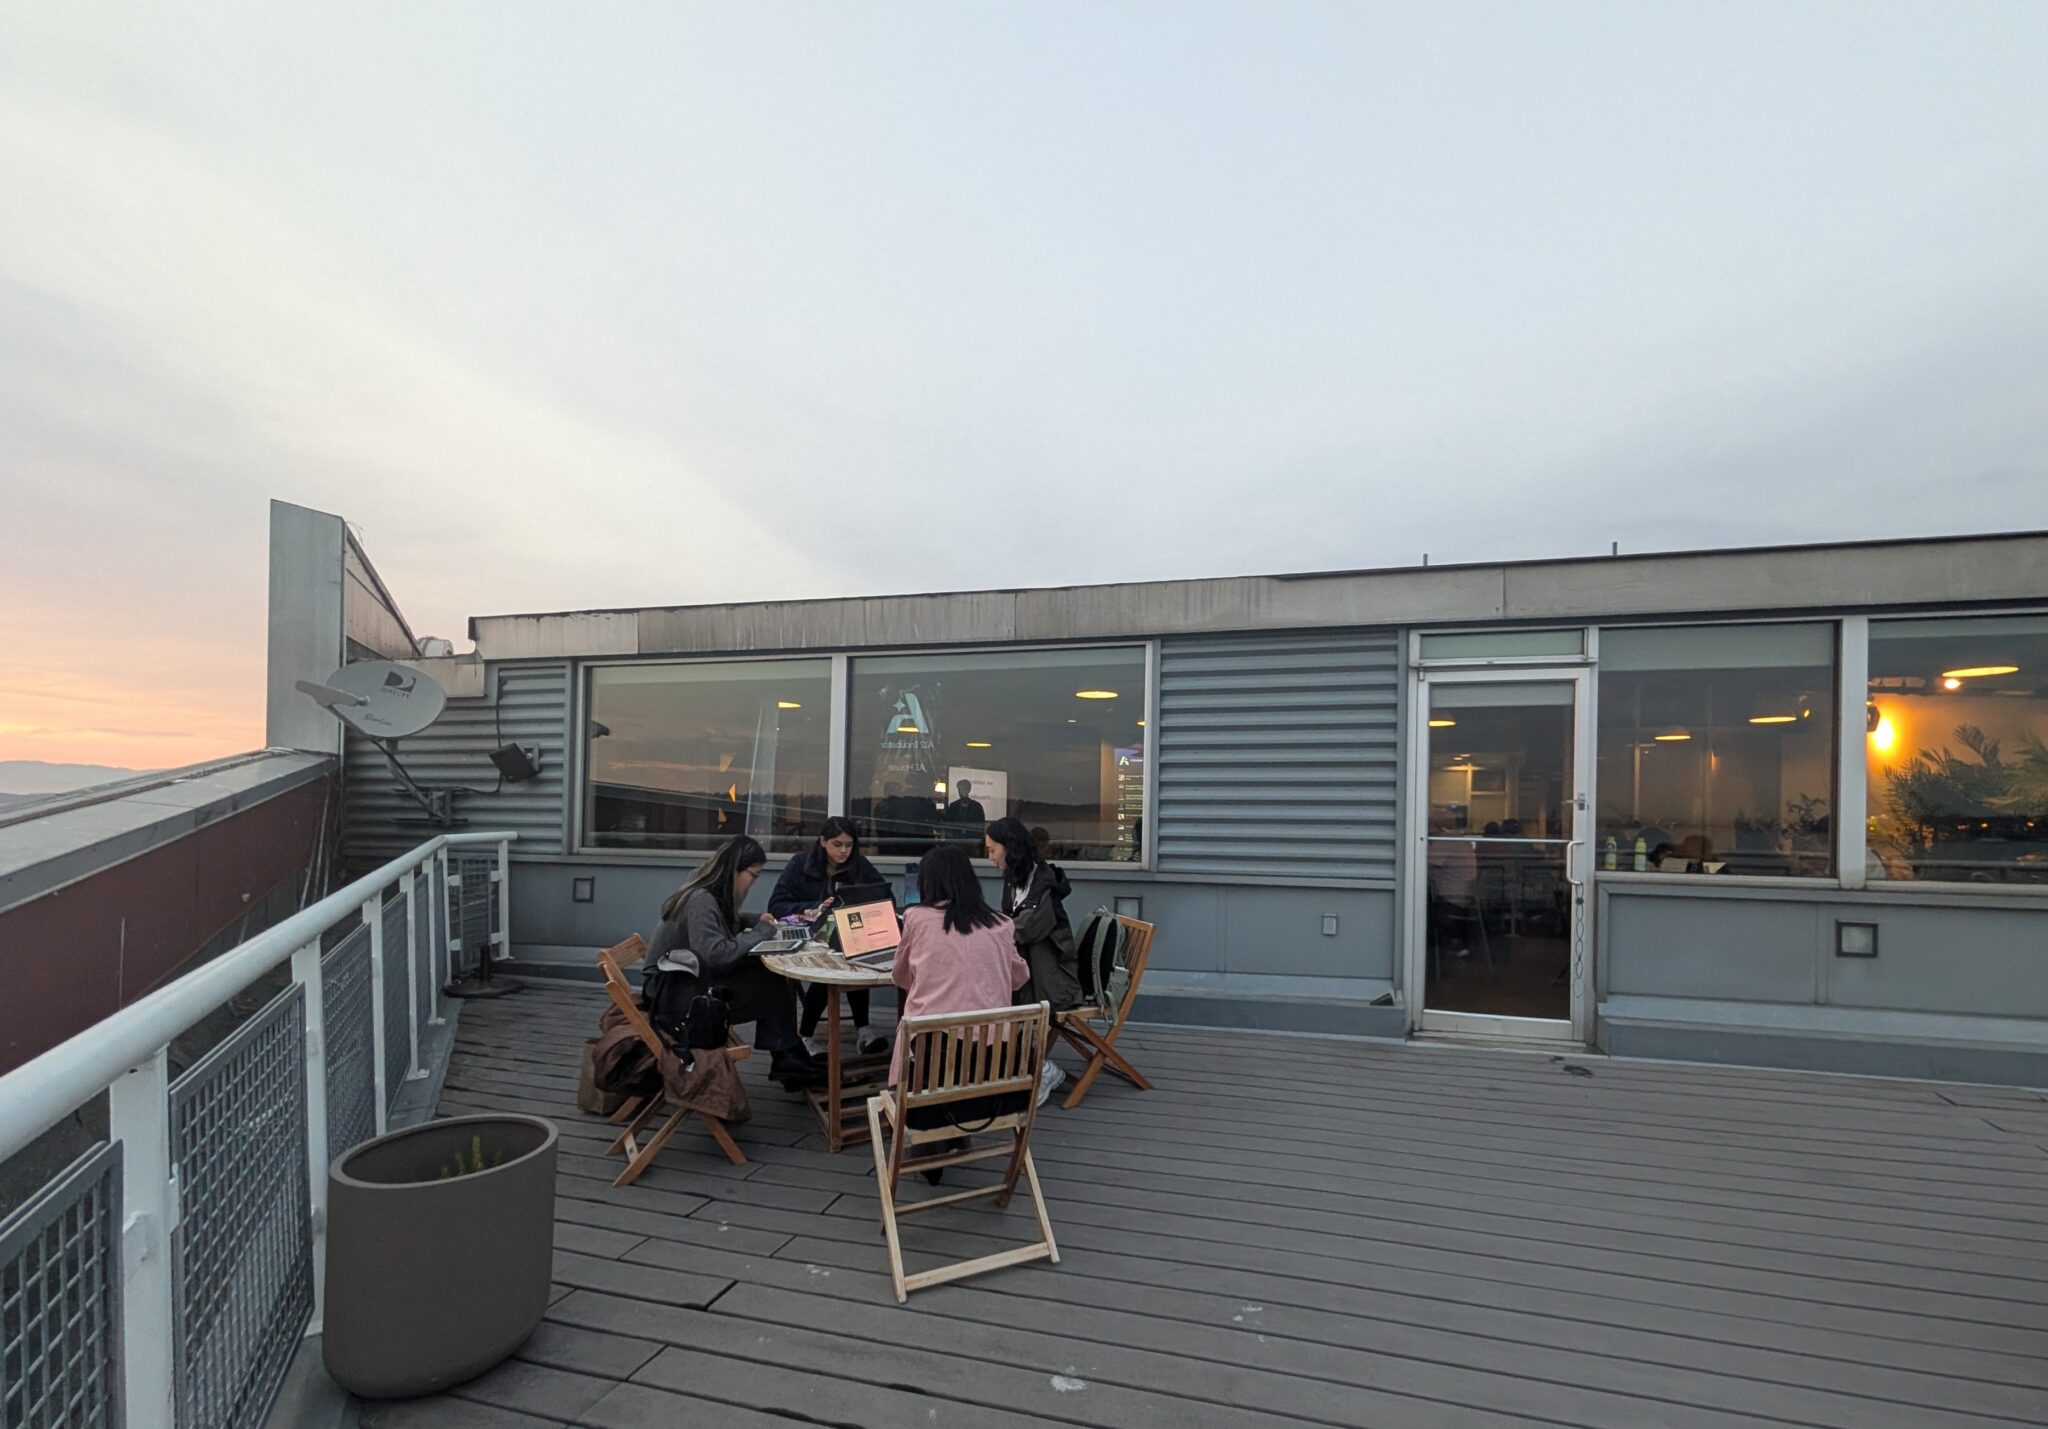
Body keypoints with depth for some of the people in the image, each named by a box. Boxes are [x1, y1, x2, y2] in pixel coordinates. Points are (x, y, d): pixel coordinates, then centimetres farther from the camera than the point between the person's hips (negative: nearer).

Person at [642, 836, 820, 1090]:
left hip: (690, 979, 9)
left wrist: (756, 920, 8)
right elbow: (717, 954, -33)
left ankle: (787, 1061, -8)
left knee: (770, 977, -13)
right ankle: (789, 1062, -2)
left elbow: (725, 923, 27)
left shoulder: (713, 896, 6)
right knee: (773, 988, -20)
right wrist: (761, 932, -20)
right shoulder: (701, 900, -22)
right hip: (672, 991, -9)